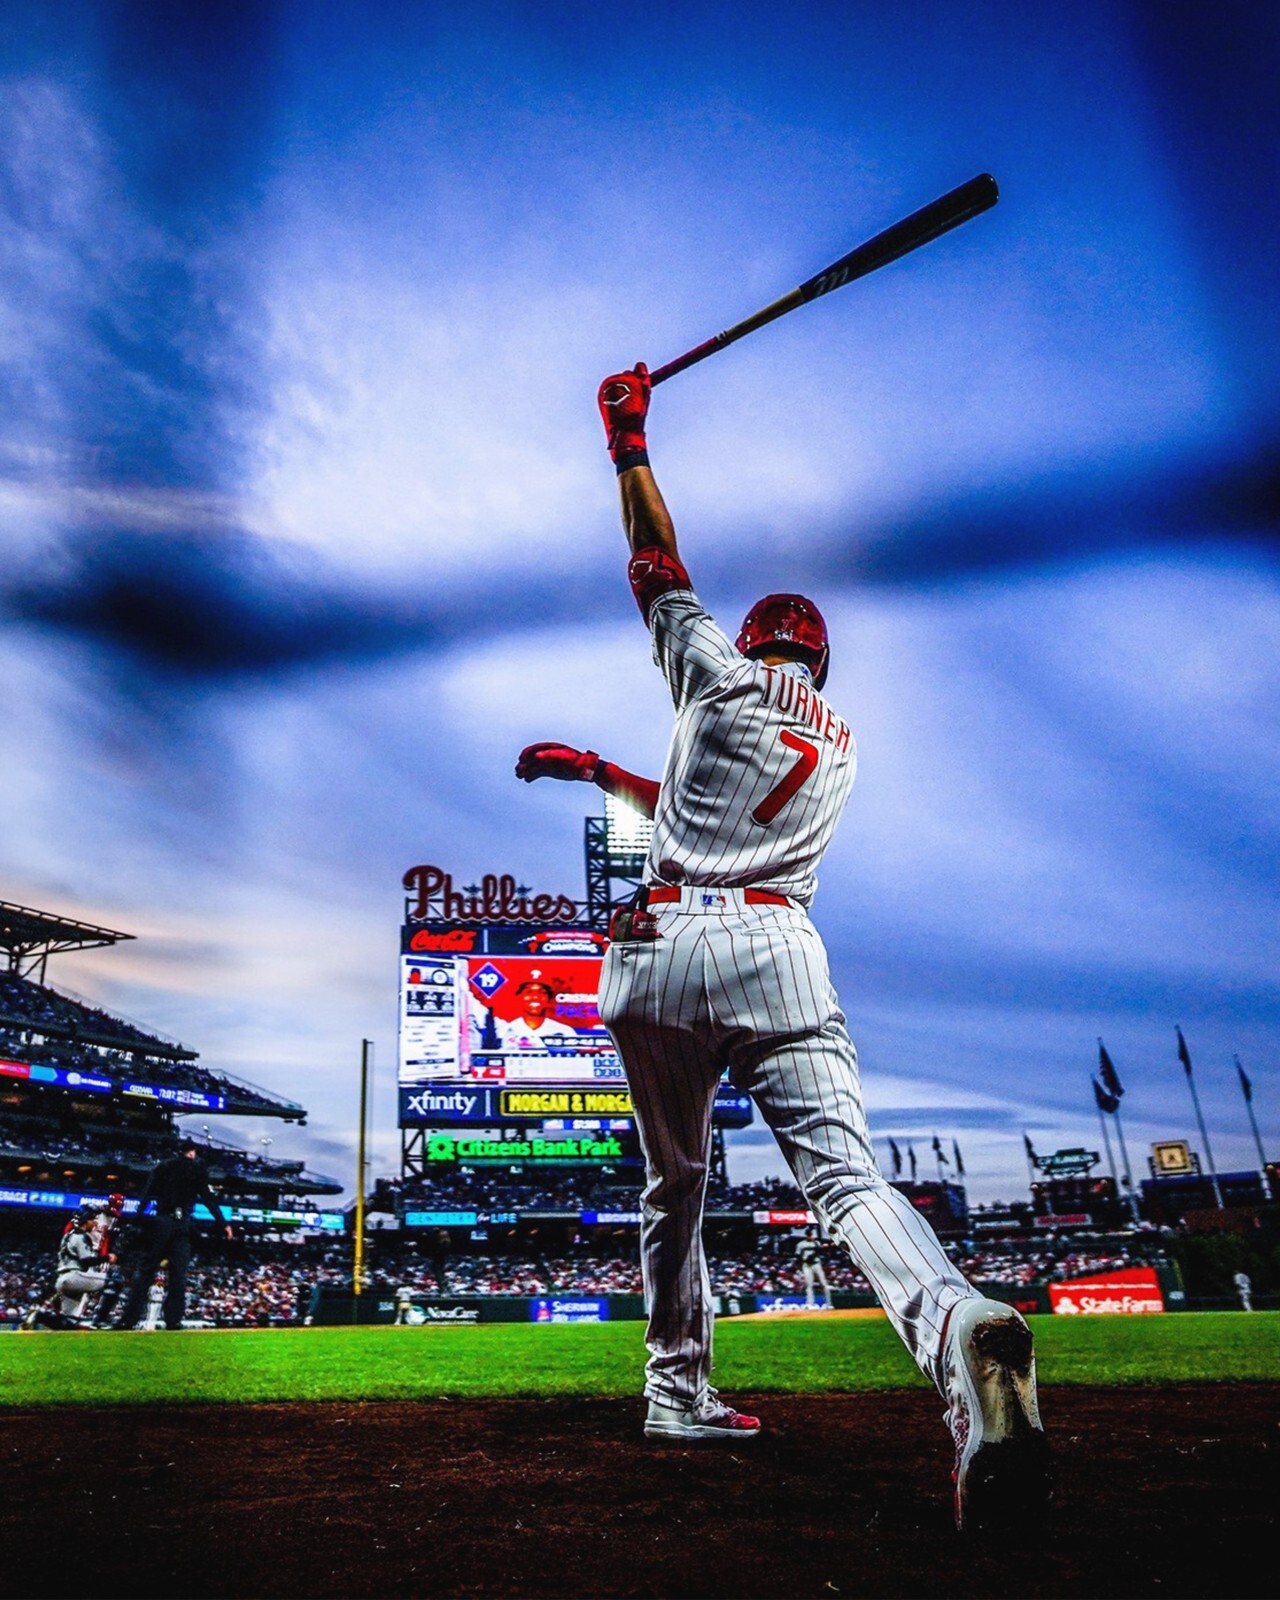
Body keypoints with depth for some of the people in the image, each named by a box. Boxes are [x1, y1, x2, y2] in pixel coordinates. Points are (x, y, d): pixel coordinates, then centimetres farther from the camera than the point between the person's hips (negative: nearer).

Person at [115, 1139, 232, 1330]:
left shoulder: (164, 1166, 12)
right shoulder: (197, 1168, 6)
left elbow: (147, 1195, 6)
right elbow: (209, 1198, 1)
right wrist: (223, 1224, 3)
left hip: (162, 1221, 1)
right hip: (183, 1224, -1)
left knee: (145, 1270, 2)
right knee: (178, 1273, 1)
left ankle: (129, 1318, -3)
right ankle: (173, 1320, -4)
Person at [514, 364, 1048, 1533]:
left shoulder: (720, 675, 14)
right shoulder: (840, 744, 29)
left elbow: (656, 563, 24)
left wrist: (630, 442, 35)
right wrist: (597, 770, 42)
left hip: (667, 944, -2)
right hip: (780, 951, 2)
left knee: (675, 1183, 14)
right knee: (848, 1172, -12)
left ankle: (679, 1392, 23)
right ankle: (956, 1325, -39)